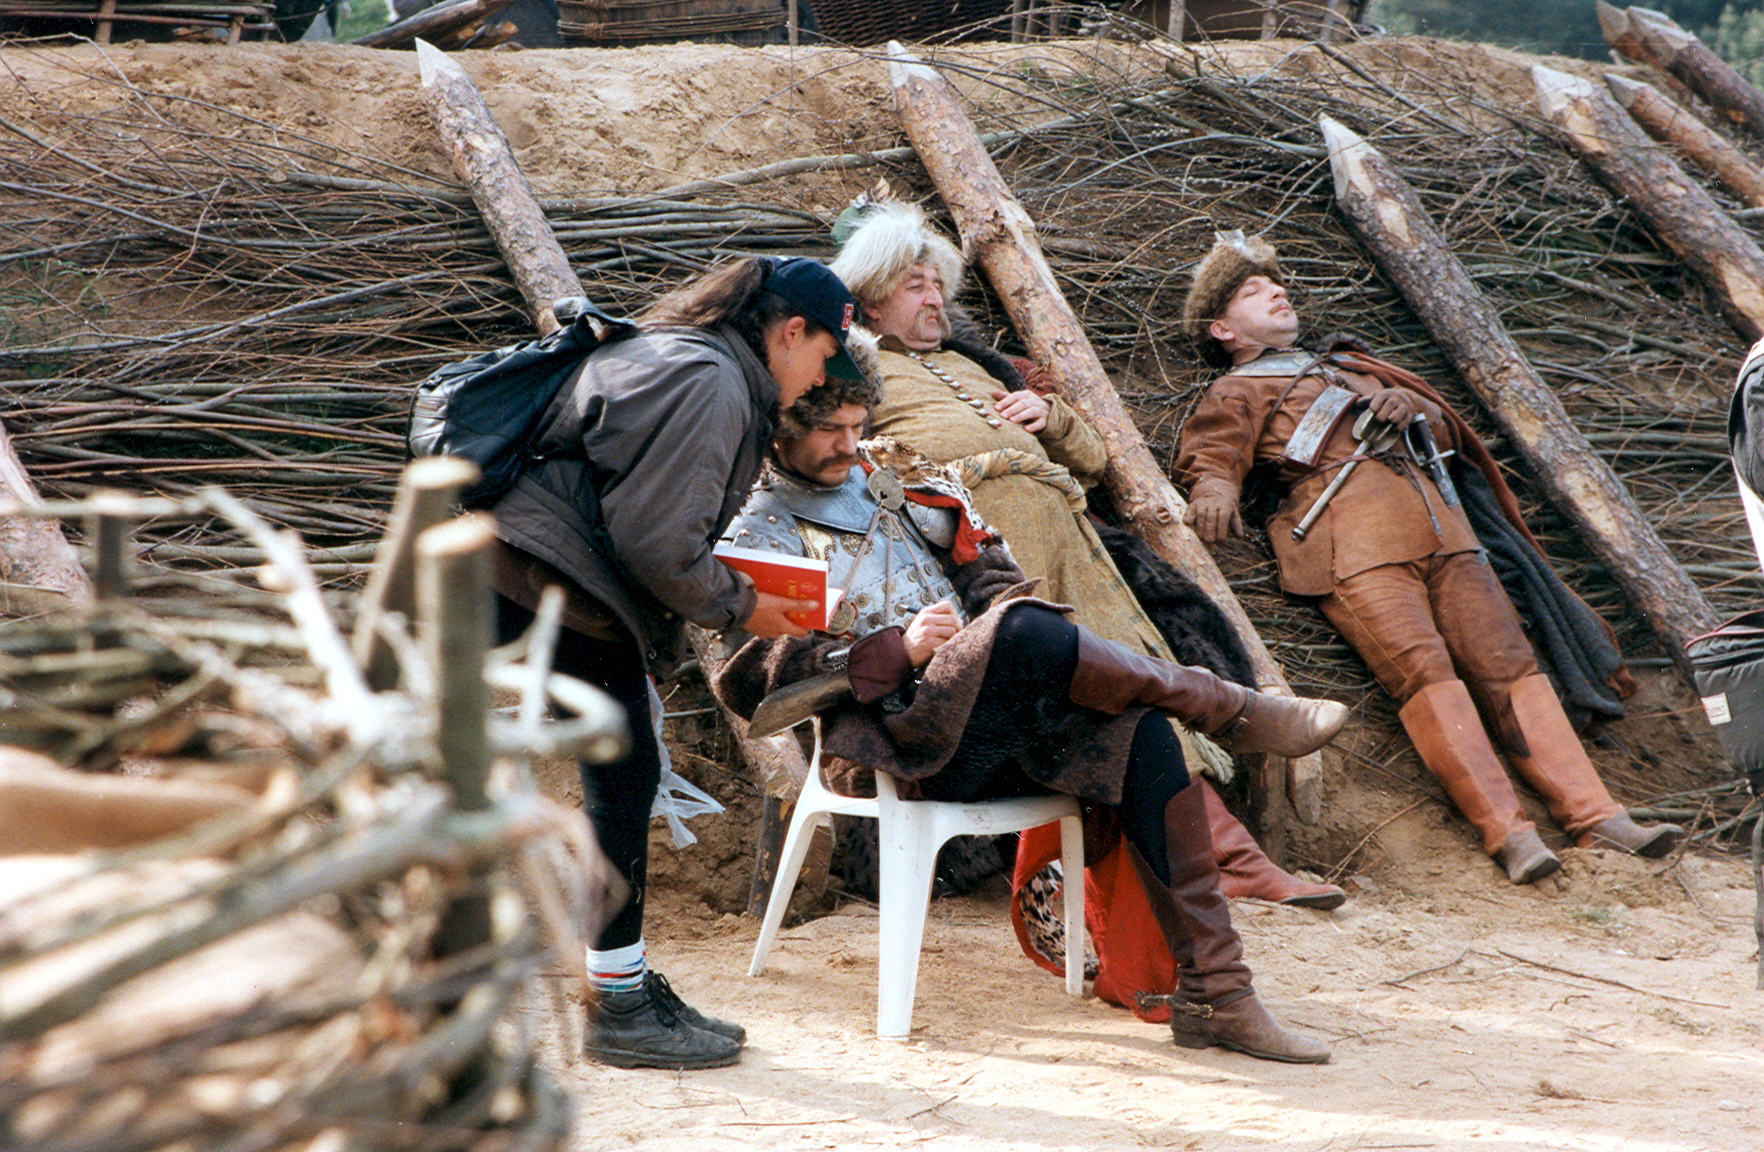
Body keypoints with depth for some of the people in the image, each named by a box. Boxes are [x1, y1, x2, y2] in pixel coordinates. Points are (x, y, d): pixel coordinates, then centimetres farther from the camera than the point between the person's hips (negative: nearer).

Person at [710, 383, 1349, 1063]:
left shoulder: (891, 488, 25)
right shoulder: (758, 537, 6)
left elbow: (986, 573, 27)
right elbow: (748, 676, -8)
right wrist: (897, 650, -17)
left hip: (998, 723, 6)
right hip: (908, 745, -6)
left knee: (1142, 738, -21)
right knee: (1025, 628, -33)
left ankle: (1214, 994, -25)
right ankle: (1230, 708, -13)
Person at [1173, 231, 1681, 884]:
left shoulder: (1347, 367, 40)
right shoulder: (1236, 393, 24)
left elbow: (1445, 426, 33)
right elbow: (1208, 456, 5)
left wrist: (1411, 405, 10)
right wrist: (1214, 490, -19)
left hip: (1436, 515, 5)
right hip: (1350, 528, -5)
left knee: (1507, 660, -9)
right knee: (1423, 667, -24)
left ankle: (1595, 818, -17)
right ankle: (1505, 831, -33)